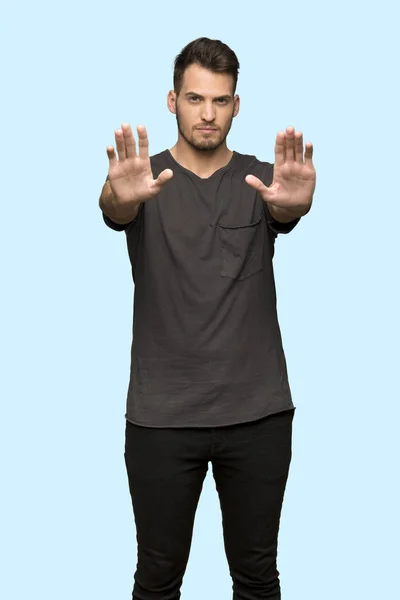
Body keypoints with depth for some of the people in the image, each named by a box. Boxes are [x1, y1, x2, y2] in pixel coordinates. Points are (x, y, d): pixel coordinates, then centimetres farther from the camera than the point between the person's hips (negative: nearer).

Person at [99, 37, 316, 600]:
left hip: (258, 411, 1)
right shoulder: (146, 180, 0)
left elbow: (286, 211, -20)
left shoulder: (261, 180, 2)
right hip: (161, 413, -1)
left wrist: (296, 200, -45)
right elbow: (114, 210, -23)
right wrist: (120, 194, -48)